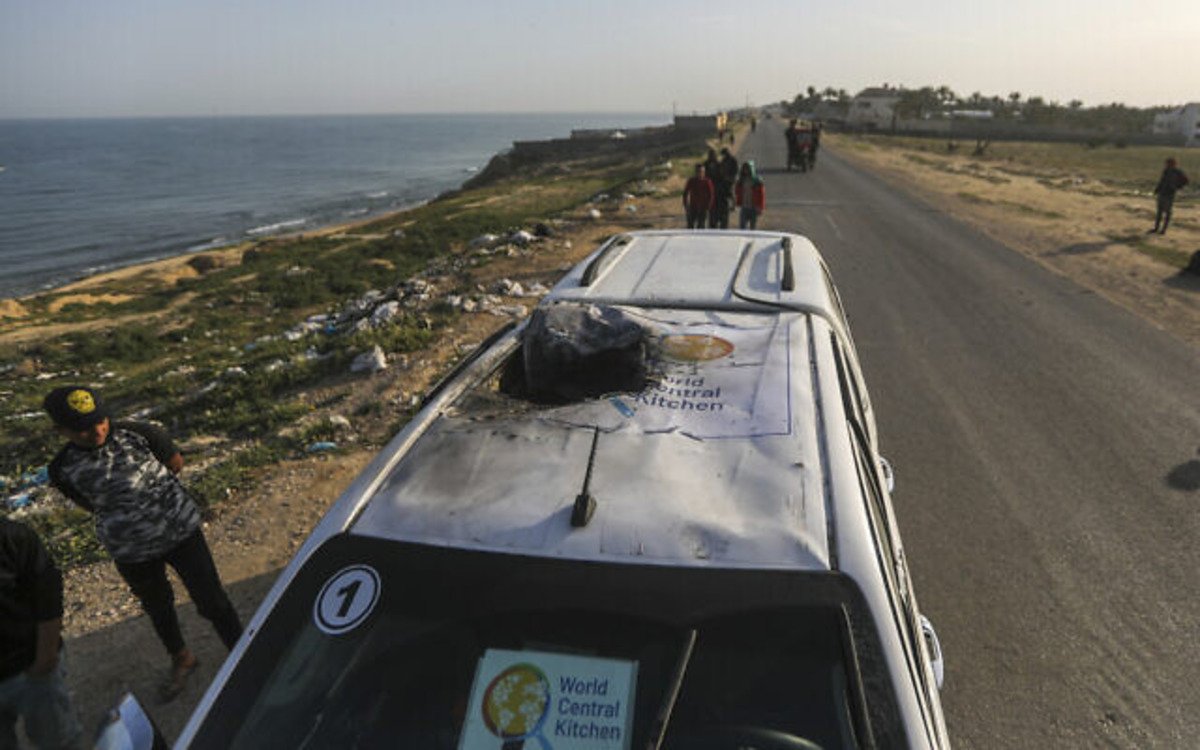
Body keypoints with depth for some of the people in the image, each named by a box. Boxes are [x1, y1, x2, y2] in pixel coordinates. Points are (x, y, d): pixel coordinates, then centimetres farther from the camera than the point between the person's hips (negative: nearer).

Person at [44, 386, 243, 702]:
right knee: (157, 608, 26)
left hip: (181, 531, -2)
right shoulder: (64, 469, -13)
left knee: (211, 602, 4)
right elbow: (93, 506, 2)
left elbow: (176, 464, -3)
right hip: (132, 553, 3)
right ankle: (181, 659, 52)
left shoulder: (138, 434, -18)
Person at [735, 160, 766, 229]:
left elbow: (762, 194, -6)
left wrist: (761, 208, -9)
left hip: (754, 208, -3)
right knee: (741, 227, -5)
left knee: (753, 228, 7)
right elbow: (738, 193, 14)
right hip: (744, 208, 3)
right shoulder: (741, 180, 6)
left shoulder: (757, 181, -7)